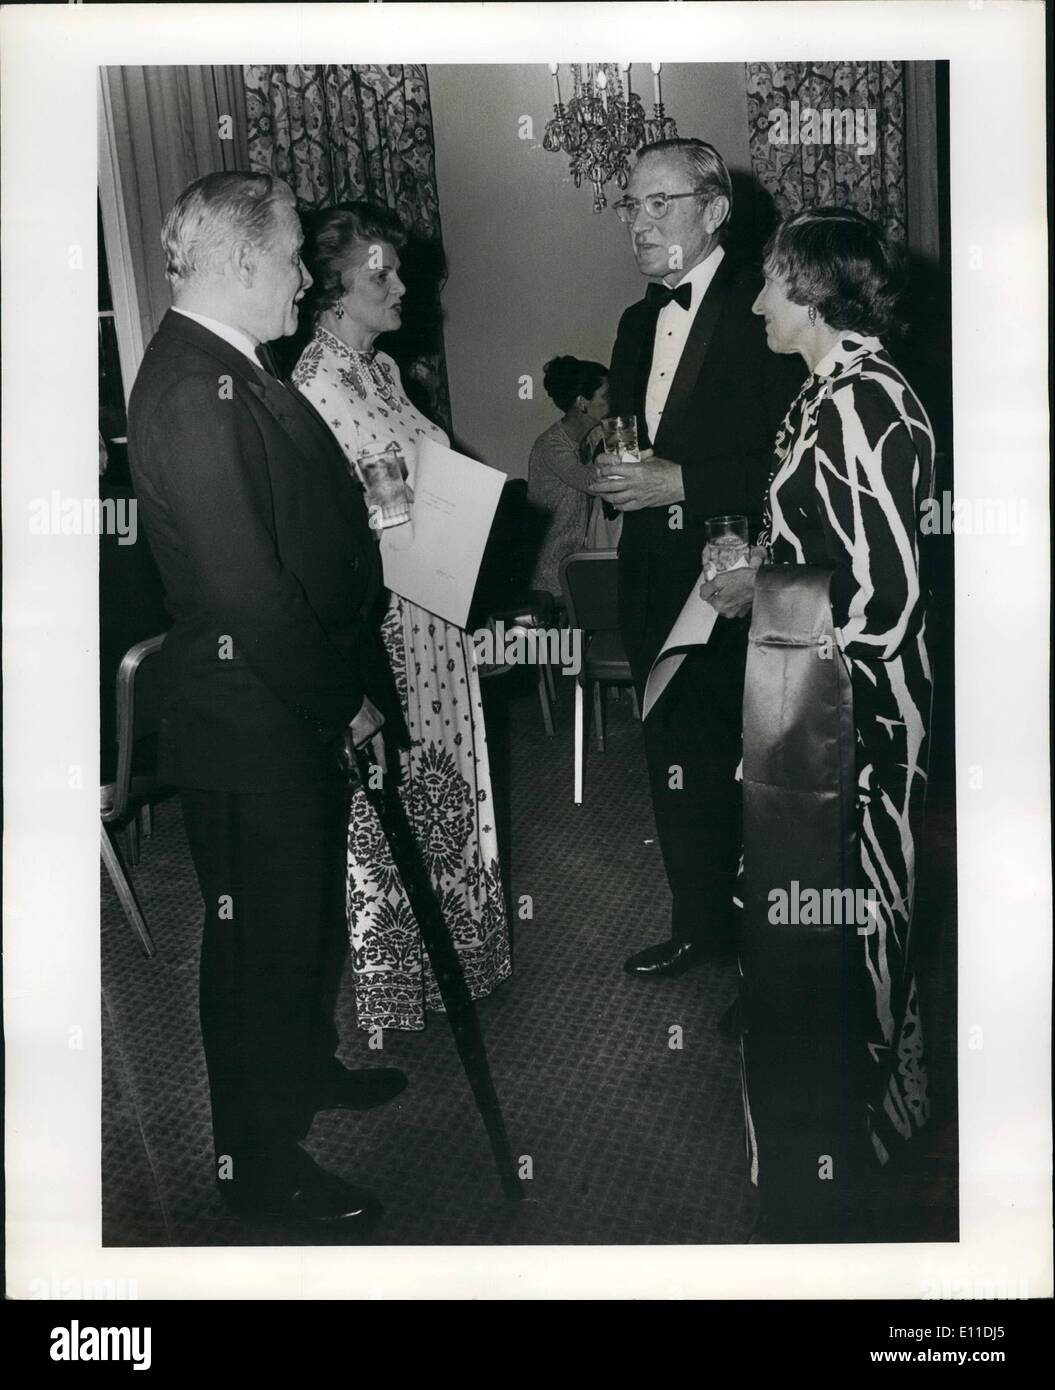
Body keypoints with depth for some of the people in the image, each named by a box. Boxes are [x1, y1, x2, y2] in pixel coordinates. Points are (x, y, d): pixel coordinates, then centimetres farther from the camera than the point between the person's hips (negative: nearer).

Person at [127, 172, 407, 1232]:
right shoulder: (193, 392, -24)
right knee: (262, 934, 5)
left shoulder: (230, 371, 9)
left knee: (309, 908, 25)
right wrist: (342, 702, -16)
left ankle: (304, 1068, 47)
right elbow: (247, 590, -27)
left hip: (302, 710, 10)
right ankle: (257, 1160, 24)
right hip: (251, 723, -10)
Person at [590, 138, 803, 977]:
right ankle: (700, 925, 31)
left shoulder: (763, 309, -11)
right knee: (676, 769, 15)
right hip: (656, 586, 8)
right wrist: (618, 475, 1)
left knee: (737, 773, -1)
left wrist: (680, 483, -20)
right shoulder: (638, 323, 15)